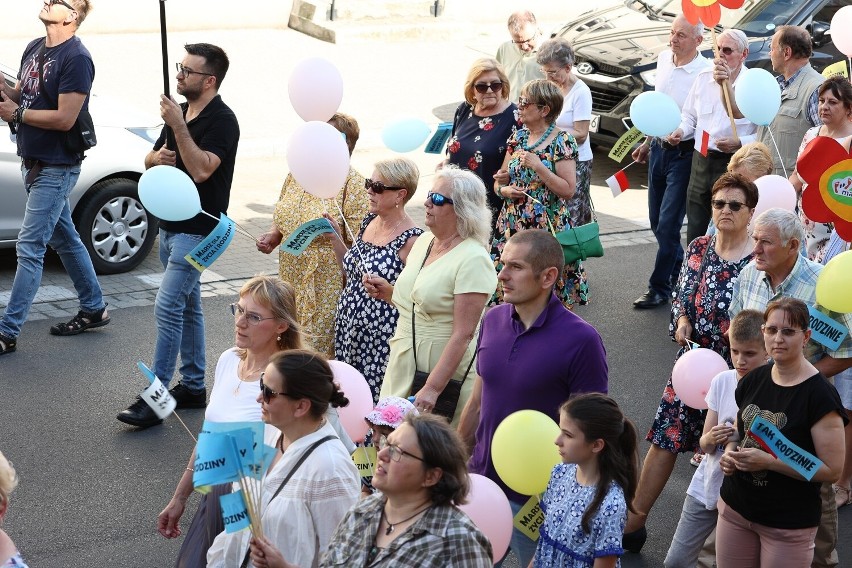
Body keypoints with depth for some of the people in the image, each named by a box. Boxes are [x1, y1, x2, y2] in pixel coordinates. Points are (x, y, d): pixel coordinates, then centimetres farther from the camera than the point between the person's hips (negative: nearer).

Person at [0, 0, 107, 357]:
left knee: (29, 249, -6)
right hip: (33, 162, 9)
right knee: (65, 239, 18)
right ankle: (94, 309, 31)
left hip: (56, 167, -9)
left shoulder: (75, 58, -18)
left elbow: (65, 119, -23)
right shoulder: (35, 49, 9)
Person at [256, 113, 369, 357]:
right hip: (291, 271, 7)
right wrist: (274, 236, 4)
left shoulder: (351, 181, -10)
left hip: (326, 279, -7)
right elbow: (282, 217, 21)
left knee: (318, 345, -5)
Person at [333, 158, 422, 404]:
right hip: (348, 325, 7)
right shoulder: (368, 222, 7)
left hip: (379, 337, -7)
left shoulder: (411, 240, -16)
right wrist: (335, 238, 11)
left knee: (372, 399, -1)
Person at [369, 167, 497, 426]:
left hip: (446, 374, -7)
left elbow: (463, 335, -21)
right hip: (402, 366, 8)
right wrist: (387, 292, 3)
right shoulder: (423, 241, 7)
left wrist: (433, 388, -25)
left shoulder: (473, 260, -18)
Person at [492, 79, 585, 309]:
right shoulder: (518, 137, 11)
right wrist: (505, 189, -7)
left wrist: (538, 165, -19)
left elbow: (568, 190, -14)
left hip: (547, 229, -5)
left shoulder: (562, 142, -7)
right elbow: (499, 183, 15)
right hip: (512, 227, 5)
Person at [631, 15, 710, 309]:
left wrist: (682, 132, -32)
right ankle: (681, 272, 33)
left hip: (683, 153, -8)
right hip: (659, 148, 8)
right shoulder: (664, 59, 5)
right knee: (656, 221, 15)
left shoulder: (705, 73, -18)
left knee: (668, 224, -6)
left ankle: (660, 287, 6)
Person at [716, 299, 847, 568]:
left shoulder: (820, 394, -16)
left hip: (789, 524, -5)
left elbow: (831, 470, -16)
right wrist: (730, 454, -4)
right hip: (735, 509, 5)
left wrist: (770, 462, -22)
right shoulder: (752, 381, 2)